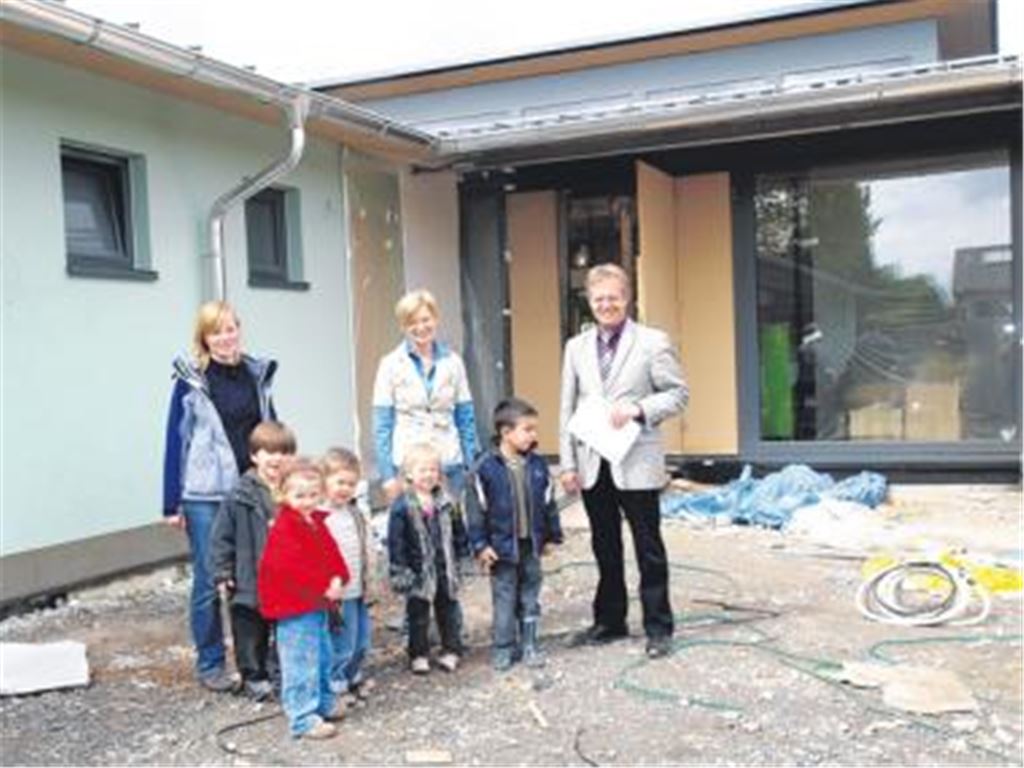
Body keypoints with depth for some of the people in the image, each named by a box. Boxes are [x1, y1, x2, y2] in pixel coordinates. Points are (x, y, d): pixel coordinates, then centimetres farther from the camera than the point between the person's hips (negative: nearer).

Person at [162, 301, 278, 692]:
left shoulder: (256, 374, 7)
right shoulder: (191, 380, -4)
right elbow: (175, 440, -3)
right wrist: (172, 503, -6)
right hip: (205, 496, -3)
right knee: (209, 581, 3)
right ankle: (210, 663, 18)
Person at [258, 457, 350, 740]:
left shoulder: (317, 522, 10)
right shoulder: (284, 528, -19)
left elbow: (332, 554, 11)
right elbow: (291, 569, -27)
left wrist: (338, 581, -9)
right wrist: (324, 587, -24)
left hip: (317, 603, 10)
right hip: (294, 608, -10)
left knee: (322, 655, 23)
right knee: (301, 663, -6)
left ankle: (323, 701, 39)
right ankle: (303, 719, 1)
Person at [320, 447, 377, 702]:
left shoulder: (356, 514, 10)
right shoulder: (320, 517, -18)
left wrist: (369, 583, 17)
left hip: (359, 591, 8)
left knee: (362, 640, 19)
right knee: (342, 644, 0)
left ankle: (353, 677, 37)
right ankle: (336, 685, 16)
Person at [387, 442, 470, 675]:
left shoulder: (446, 502, 1)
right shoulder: (402, 506, -12)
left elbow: (458, 532, 11)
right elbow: (395, 541, -11)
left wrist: (462, 554, 8)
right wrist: (399, 571, -13)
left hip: (445, 569, 4)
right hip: (419, 572, -3)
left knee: (448, 611, 14)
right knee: (418, 614, 8)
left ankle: (451, 651, 27)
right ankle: (419, 655, 20)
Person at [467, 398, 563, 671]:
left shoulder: (537, 465, -1)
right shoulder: (486, 467, -13)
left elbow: (548, 503, 8)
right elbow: (476, 508, -10)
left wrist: (551, 535, 10)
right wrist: (480, 544, -11)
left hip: (531, 545, 4)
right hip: (502, 545, -4)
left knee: (530, 598, 13)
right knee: (504, 599, 6)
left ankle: (529, 645, 26)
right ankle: (503, 648, 19)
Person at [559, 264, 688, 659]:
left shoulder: (652, 342, -2)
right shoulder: (577, 347, 10)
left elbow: (678, 394, -2)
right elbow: (568, 409, 9)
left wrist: (638, 409, -18)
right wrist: (568, 463, 4)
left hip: (635, 464, -4)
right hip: (592, 465, 4)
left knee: (648, 549, 3)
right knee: (605, 548, 14)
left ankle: (658, 628, 14)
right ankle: (609, 621, 27)